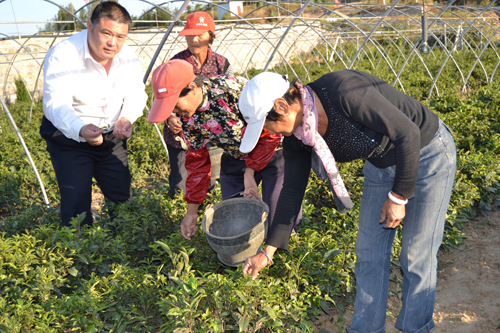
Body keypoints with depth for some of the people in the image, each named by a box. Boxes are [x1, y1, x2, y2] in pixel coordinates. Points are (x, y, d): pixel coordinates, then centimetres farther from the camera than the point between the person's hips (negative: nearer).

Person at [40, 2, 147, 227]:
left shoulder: (128, 58, -4)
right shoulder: (62, 55, -22)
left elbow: (136, 94, -5)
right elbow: (55, 104, -30)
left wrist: (126, 118, -29)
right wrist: (80, 129, -51)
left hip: (111, 138, 5)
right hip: (69, 138, -5)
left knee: (123, 199, 12)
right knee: (76, 208, -8)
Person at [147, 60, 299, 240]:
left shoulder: (233, 90, -32)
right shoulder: (187, 116, -10)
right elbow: (197, 159, 1)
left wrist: (250, 172, -21)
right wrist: (192, 210, 3)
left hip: (272, 151, -5)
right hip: (235, 157, 6)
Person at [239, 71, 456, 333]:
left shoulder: (343, 92, -34)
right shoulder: (296, 135, -10)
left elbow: (408, 133, -26)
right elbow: (292, 190, -1)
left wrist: (398, 196, -19)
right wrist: (268, 252, 2)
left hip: (426, 152, -6)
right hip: (382, 162, 7)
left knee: (416, 258, 3)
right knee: (369, 252, 9)